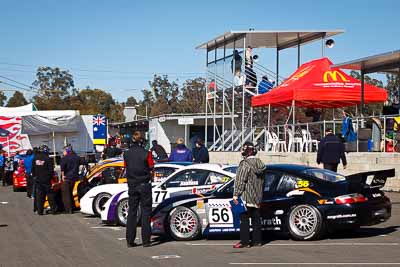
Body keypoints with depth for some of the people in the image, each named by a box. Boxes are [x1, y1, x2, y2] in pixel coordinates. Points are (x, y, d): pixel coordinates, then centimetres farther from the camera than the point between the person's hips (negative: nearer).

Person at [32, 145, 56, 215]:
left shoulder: (35, 158, 4)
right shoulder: (48, 159, -12)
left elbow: (33, 169, 11)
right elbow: (51, 170, -11)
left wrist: (35, 176, 20)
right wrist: (50, 177, 4)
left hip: (38, 180, 4)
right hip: (46, 180, -4)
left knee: (39, 196, 6)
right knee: (50, 195, 4)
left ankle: (40, 211, 5)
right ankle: (53, 210, 5)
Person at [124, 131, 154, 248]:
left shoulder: (127, 154, 0)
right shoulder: (146, 154, -11)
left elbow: (126, 169, 3)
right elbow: (151, 170, -5)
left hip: (132, 185, 3)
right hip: (144, 185, -3)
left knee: (132, 212, 10)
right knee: (145, 212, 3)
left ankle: (130, 240, 10)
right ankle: (146, 240, 2)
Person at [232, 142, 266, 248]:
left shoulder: (245, 164, -14)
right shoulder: (260, 164, 10)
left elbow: (240, 181, -17)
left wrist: (236, 195, -14)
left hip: (246, 197, -8)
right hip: (257, 197, 8)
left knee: (244, 219, -4)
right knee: (256, 218, 13)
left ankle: (244, 241, -5)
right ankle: (257, 240, 17)